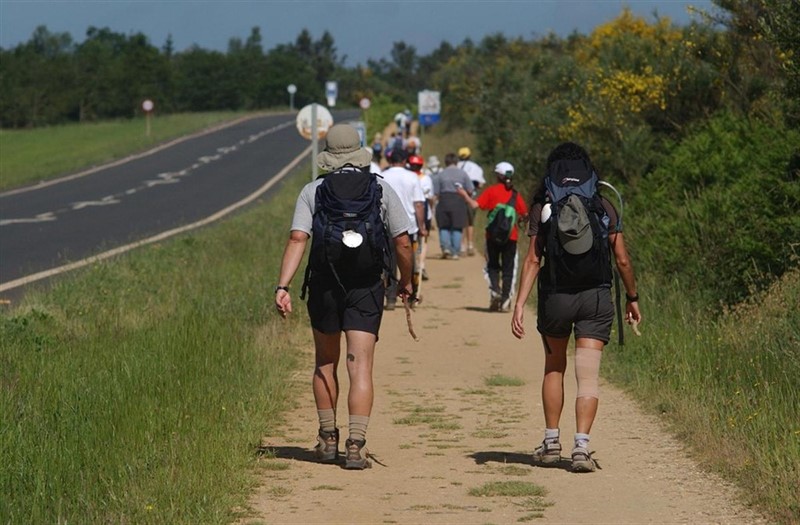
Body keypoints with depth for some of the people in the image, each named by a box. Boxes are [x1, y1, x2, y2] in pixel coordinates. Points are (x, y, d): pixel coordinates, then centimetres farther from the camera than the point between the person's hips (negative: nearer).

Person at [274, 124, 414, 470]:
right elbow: (402, 242, 4)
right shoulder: (381, 189, 5)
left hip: (324, 283, 1)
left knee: (325, 364, 17)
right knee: (361, 367, -3)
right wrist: (406, 281, 20)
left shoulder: (313, 191, 4)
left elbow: (297, 239, -8)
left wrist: (282, 287, -12)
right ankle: (356, 445, -13)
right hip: (366, 285, -1)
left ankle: (328, 440, 24)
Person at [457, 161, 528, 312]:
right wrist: (518, 220, 22)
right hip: (511, 236, 1)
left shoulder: (491, 191, -3)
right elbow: (525, 214, 0)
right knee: (508, 268, 7)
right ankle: (505, 300, 2)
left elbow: (475, 205, -11)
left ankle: (495, 290, -10)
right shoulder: (515, 194, 3)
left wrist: (464, 195, 6)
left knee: (492, 265, 13)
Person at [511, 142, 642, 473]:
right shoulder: (603, 207, 1)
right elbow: (622, 260, 2)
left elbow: (533, 260, -6)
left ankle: (551, 442, 22)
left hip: (555, 297, 1)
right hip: (596, 297, 0)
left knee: (554, 368, 20)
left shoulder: (543, 208, -1)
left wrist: (519, 304, -5)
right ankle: (581, 445, -14)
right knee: (588, 377, -1)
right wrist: (632, 298, 15)